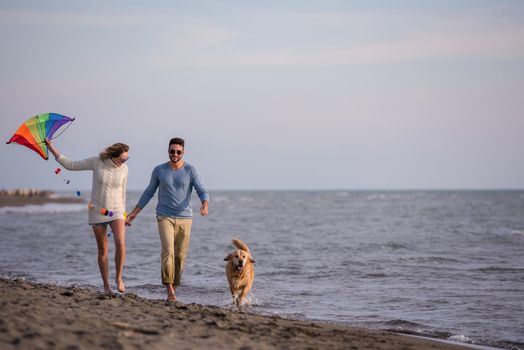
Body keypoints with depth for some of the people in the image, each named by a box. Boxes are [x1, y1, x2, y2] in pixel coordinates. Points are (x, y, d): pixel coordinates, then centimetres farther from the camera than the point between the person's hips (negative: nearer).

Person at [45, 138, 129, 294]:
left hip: (116, 211, 0)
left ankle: (119, 277, -3)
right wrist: (51, 148, -4)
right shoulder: (97, 162, -8)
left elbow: (122, 193, 8)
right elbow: (70, 165, -1)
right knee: (102, 250, 3)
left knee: (120, 243, -21)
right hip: (97, 211, 0)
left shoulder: (123, 169, -3)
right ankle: (106, 285, 13)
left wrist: (123, 214, 11)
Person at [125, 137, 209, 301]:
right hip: (165, 217, -1)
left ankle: (173, 289, 12)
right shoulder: (159, 170, 4)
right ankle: (169, 288, -25)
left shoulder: (190, 170, 0)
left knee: (180, 256, 2)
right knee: (168, 250, -20)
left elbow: (202, 192, -5)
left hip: (185, 218, 1)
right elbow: (148, 193, 14)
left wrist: (205, 206, -27)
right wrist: (134, 213, 13)